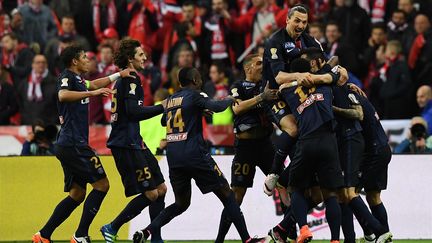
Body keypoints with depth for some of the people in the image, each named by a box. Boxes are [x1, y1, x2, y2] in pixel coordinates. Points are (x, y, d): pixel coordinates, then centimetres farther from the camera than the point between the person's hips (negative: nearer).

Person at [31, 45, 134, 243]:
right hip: (73, 143, -10)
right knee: (101, 184, -9)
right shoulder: (67, 76, -8)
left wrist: (118, 75, 40)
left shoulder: (77, 79, 19)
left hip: (69, 145, 10)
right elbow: (63, 95, -30)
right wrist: (91, 93, -30)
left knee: (77, 194, 12)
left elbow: (93, 84, 40)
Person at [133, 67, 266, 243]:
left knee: (181, 203, 19)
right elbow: (217, 107, -18)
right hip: (194, 155, -6)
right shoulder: (193, 95, -4)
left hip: (173, 158, 7)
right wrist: (231, 99, 3)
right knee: (226, 194, 4)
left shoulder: (171, 99, 16)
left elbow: (164, 121, 35)